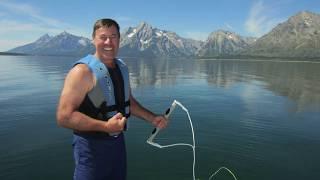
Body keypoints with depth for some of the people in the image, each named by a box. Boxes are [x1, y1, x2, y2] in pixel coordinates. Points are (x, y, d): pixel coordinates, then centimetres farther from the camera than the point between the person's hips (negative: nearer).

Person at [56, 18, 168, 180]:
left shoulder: (122, 67, 4)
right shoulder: (83, 71, -19)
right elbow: (64, 116, -23)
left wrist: (152, 118, 7)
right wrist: (105, 126, -29)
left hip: (118, 141, 7)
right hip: (91, 146, -7)